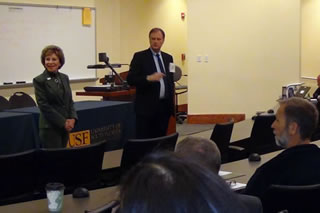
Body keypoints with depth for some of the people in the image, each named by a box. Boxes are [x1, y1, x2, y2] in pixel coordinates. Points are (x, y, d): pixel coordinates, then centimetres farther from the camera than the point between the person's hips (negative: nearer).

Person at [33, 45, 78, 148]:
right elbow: (44, 106, -12)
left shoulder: (64, 78, 12)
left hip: (65, 127, 6)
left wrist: (72, 118, -4)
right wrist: (63, 122, -14)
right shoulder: (39, 81, -7)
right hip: (50, 128, -6)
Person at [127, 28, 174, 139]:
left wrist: (172, 104, 13)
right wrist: (148, 78, -25)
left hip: (164, 107, 5)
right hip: (146, 107, -5)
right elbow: (130, 79, -9)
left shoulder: (168, 58, 14)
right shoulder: (140, 57, -2)